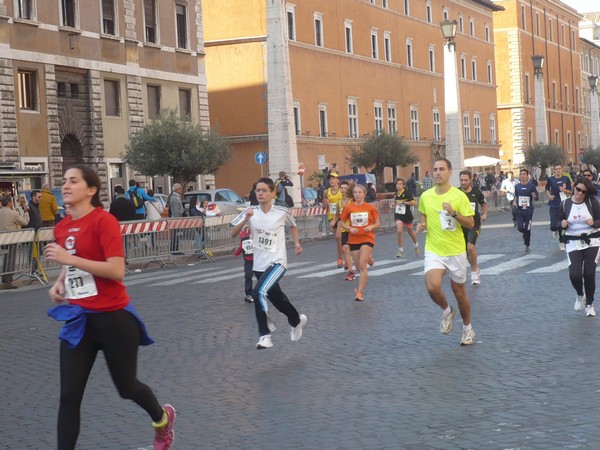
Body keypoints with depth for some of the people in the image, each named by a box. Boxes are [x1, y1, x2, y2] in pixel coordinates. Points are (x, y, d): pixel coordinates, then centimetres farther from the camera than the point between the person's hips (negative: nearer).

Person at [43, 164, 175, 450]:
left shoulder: (104, 221, -16)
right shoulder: (61, 228, 6)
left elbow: (117, 270, -24)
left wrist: (69, 258, -26)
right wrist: (60, 282, 5)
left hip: (113, 318, -6)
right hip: (79, 318, 6)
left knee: (126, 387, 13)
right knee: (69, 397, -1)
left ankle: (162, 418, 46)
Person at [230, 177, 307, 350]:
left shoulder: (282, 212, -6)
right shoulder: (251, 212, -3)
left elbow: (292, 226, 16)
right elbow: (233, 234, -9)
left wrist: (296, 243, 4)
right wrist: (245, 219, -23)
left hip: (277, 262, -4)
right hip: (259, 264, 4)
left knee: (259, 292, -26)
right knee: (276, 298, 17)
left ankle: (265, 334, -18)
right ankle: (297, 321, 45)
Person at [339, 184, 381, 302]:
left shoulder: (370, 208, -2)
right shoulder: (348, 208, 0)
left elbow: (378, 224, 5)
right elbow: (342, 223, 7)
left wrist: (371, 227, -17)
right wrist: (349, 228, -12)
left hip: (367, 239, -3)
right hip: (353, 240, 3)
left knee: (362, 265, -17)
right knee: (359, 267, 10)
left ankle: (360, 292, -15)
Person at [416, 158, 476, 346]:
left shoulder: (459, 196, -10)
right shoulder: (425, 196, 1)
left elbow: (470, 224, -9)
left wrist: (454, 213, -24)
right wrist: (422, 225, -3)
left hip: (456, 252, -2)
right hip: (433, 251, 2)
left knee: (459, 291, 10)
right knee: (433, 287, -22)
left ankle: (468, 328, 33)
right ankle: (447, 311, 10)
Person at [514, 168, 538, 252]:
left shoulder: (531, 186, -5)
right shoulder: (517, 186, 6)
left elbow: (536, 198, 0)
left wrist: (534, 196, -23)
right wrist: (515, 202, 2)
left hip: (529, 210, -2)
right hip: (520, 210, 3)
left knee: (527, 229, 0)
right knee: (520, 228, -8)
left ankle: (528, 245, 17)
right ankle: (525, 234, 27)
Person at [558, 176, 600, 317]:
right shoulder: (565, 204, 0)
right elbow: (560, 224, 9)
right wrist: (563, 225, -13)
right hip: (573, 243, 1)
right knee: (574, 274, -12)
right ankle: (580, 295, 22)